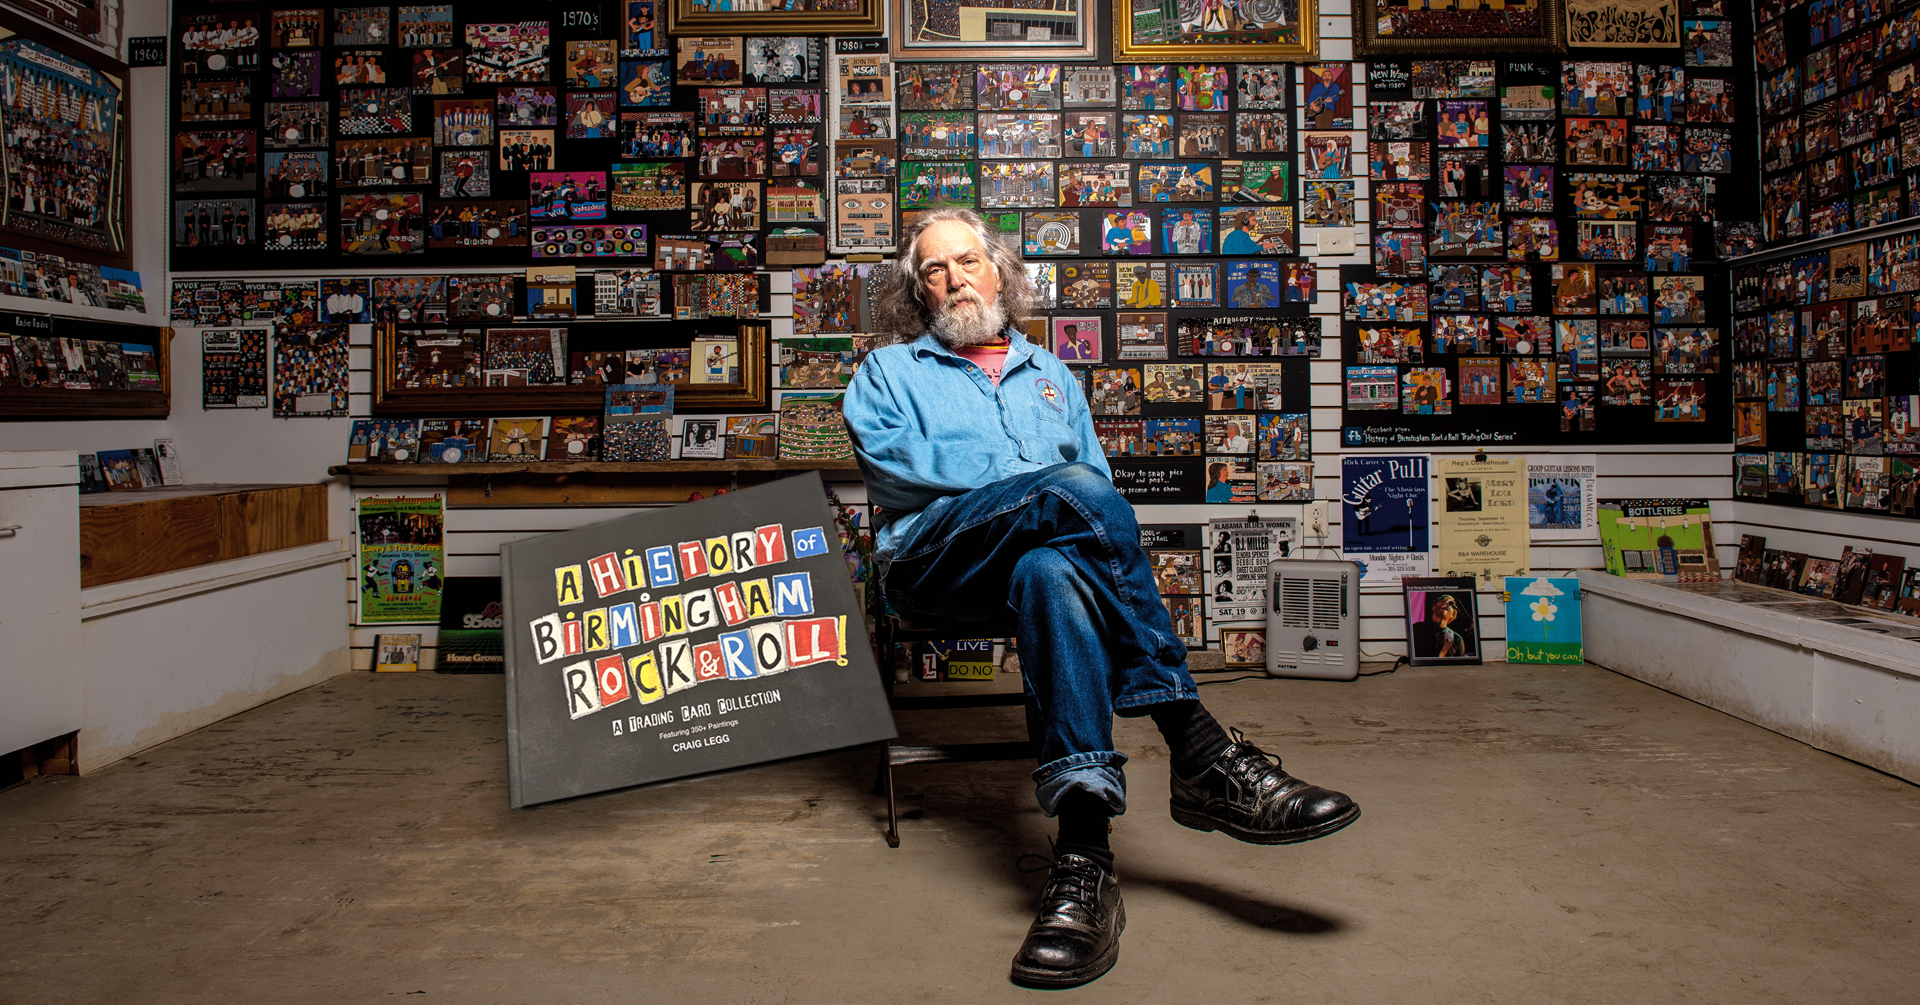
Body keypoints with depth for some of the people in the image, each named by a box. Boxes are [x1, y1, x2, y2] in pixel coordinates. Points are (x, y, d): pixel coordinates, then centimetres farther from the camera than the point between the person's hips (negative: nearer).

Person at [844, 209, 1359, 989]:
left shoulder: (1049, 375, 33)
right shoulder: (888, 372, 23)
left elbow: (1101, 477, 21)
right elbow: (890, 465, 0)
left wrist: (1050, 490, -6)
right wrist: (1033, 478, -7)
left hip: (1044, 548, 3)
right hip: (936, 555, -2)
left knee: (1050, 569, -39)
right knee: (1076, 492, -35)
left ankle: (1083, 855, -51)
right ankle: (1200, 751, -40)